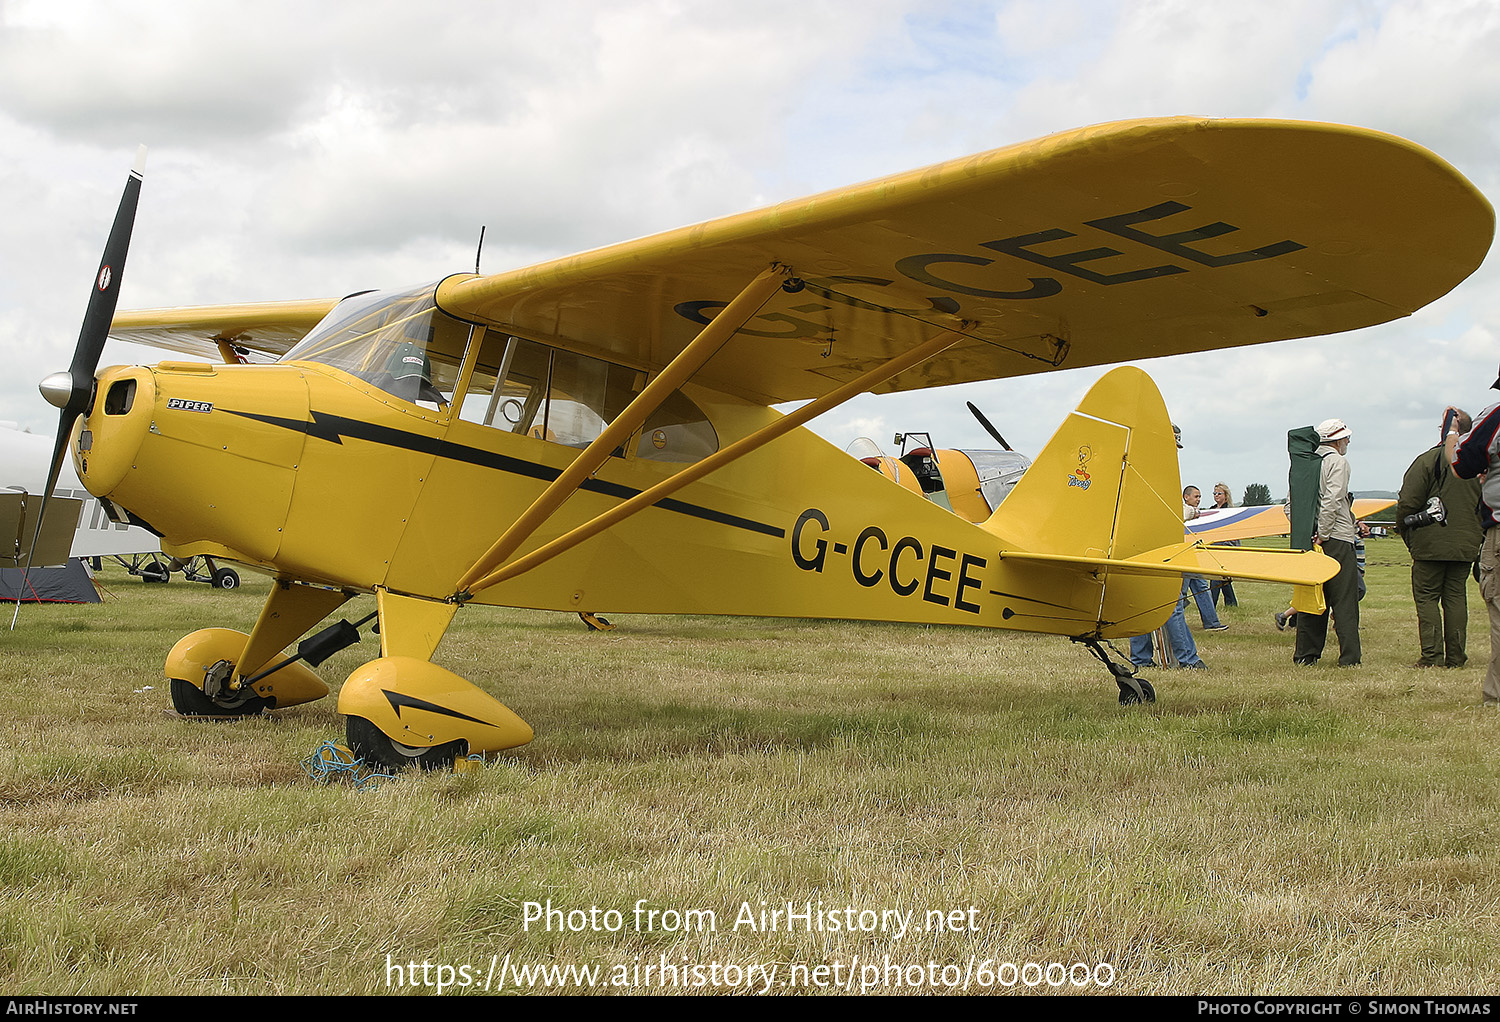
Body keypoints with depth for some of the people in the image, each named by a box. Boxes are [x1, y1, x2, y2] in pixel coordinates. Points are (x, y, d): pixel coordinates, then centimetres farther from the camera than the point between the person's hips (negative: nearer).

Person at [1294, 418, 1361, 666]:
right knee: (1344, 599, -3)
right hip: (1337, 539, -7)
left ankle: (1305, 654, 13)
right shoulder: (1337, 462, -7)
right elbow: (1331, 501, -19)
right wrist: (1322, 534, -15)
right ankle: (1349, 658, -5)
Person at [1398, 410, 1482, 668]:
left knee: (1427, 598, 1)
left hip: (1431, 544, -4)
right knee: (1456, 597, 10)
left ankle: (1432, 656, -4)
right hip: (1467, 545, 4)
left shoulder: (1428, 460, -9)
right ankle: (1455, 656, 9)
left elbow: (1407, 503, -10)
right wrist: (1477, 536, 20)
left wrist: (1407, 535, 4)